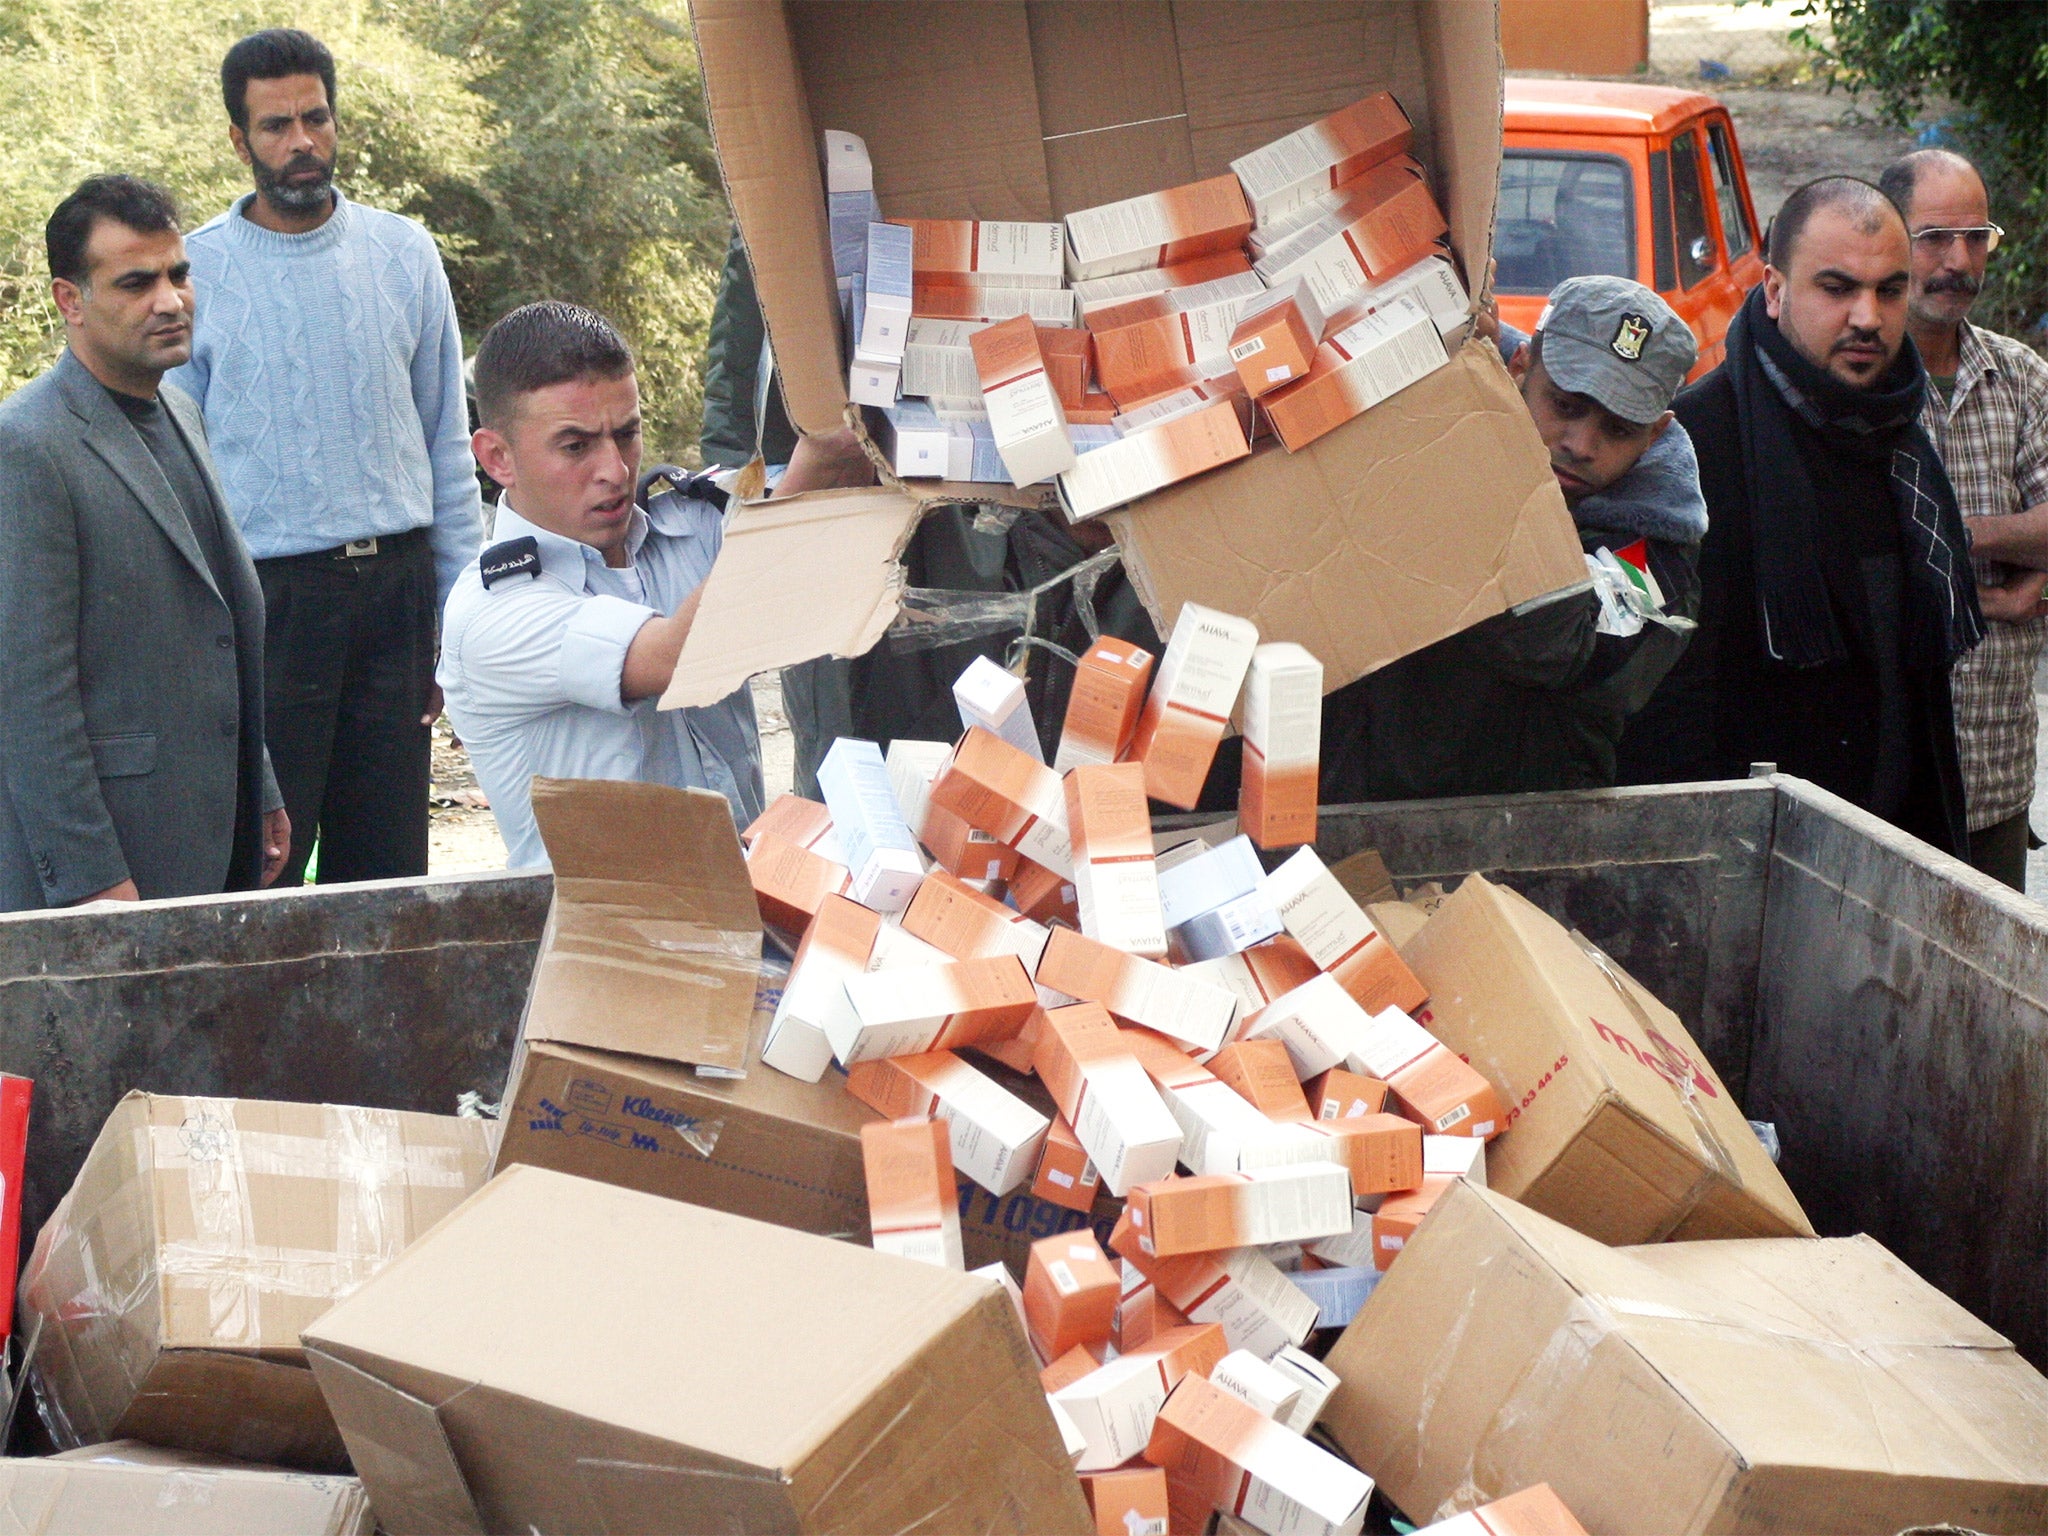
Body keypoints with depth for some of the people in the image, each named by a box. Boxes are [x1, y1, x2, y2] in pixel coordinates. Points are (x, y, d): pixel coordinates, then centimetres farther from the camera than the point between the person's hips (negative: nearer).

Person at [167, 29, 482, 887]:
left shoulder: (404, 254, 7)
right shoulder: (196, 274, 0)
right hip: (265, 596, -2)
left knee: (390, 863, 9)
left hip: (395, 584, 3)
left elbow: (446, 441, 11)